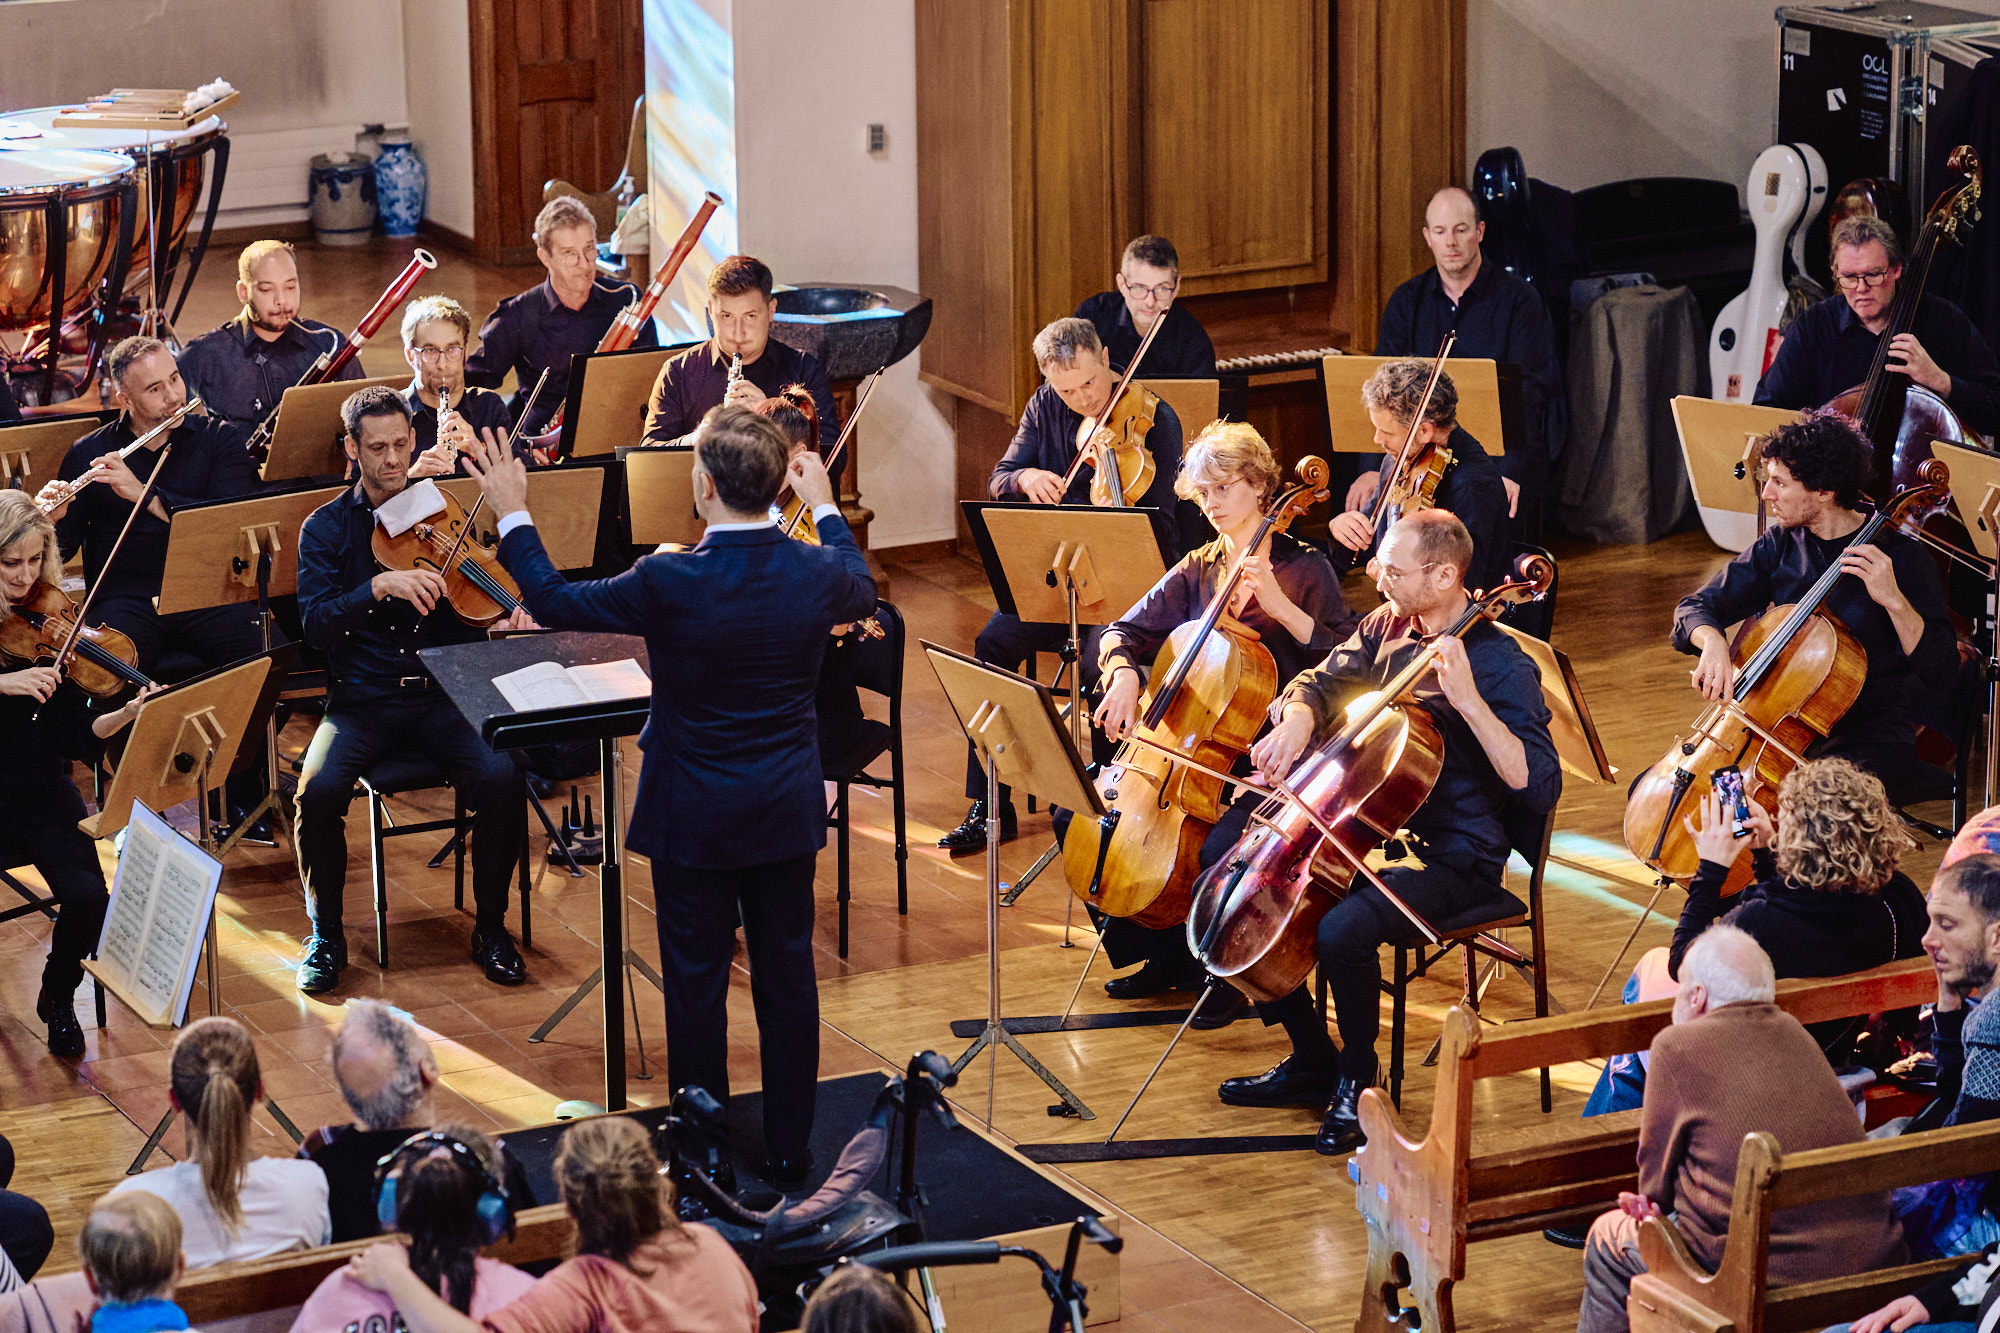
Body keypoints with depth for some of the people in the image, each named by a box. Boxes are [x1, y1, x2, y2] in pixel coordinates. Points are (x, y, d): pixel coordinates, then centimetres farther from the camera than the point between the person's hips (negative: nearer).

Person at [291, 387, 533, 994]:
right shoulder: (326, 527, 4)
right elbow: (317, 624, -10)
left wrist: (511, 616, -17)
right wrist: (380, 586, -25)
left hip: (442, 693, 1)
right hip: (362, 699, -1)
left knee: (502, 778, -27)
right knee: (319, 789, -29)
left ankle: (490, 926, -4)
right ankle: (326, 934, -4)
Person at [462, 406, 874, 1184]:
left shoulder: (668, 585, -24)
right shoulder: (818, 574, -12)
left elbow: (553, 603, -9)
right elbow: (863, 594, 14)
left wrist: (512, 514, 4)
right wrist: (825, 506, 28)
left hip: (693, 821, -3)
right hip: (788, 816, 3)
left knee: (696, 985, 10)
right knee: (788, 979, 14)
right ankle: (790, 1150, 24)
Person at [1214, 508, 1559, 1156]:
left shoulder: (1500, 665, -17)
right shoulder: (1386, 626, 5)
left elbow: (1539, 787, -25)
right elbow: (1322, 682, 13)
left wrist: (1470, 703, -34)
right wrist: (1298, 717, -12)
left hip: (1454, 858, -8)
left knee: (1343, 927, -34)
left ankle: (1356, 1081, -6)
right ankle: (1311, 1061, 11)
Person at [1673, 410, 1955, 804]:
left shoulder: (1900, 556, -9)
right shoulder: (1780, 543, 5)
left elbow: (1941, 670, -13)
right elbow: (1696, 607, 6)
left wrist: (1894, 600, -26)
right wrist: (1712, 642, -17)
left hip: (1870, 738, -5)